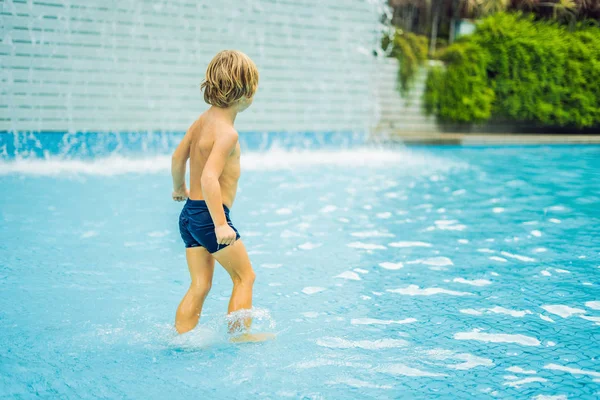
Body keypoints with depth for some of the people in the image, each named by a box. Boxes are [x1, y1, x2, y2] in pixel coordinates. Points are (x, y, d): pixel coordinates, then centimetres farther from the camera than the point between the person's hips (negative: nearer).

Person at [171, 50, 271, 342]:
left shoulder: (203, 119, 8)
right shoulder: (226, 132, -19)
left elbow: (178, 157, 18)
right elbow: (209, 178, -30)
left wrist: (179, 189, 36)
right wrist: (221, 224, -32)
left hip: (190, 214, 9)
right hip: (208, 216, -9)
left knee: (200, 285, 14)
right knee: (245, 276, 9)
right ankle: (239, 333, 15)